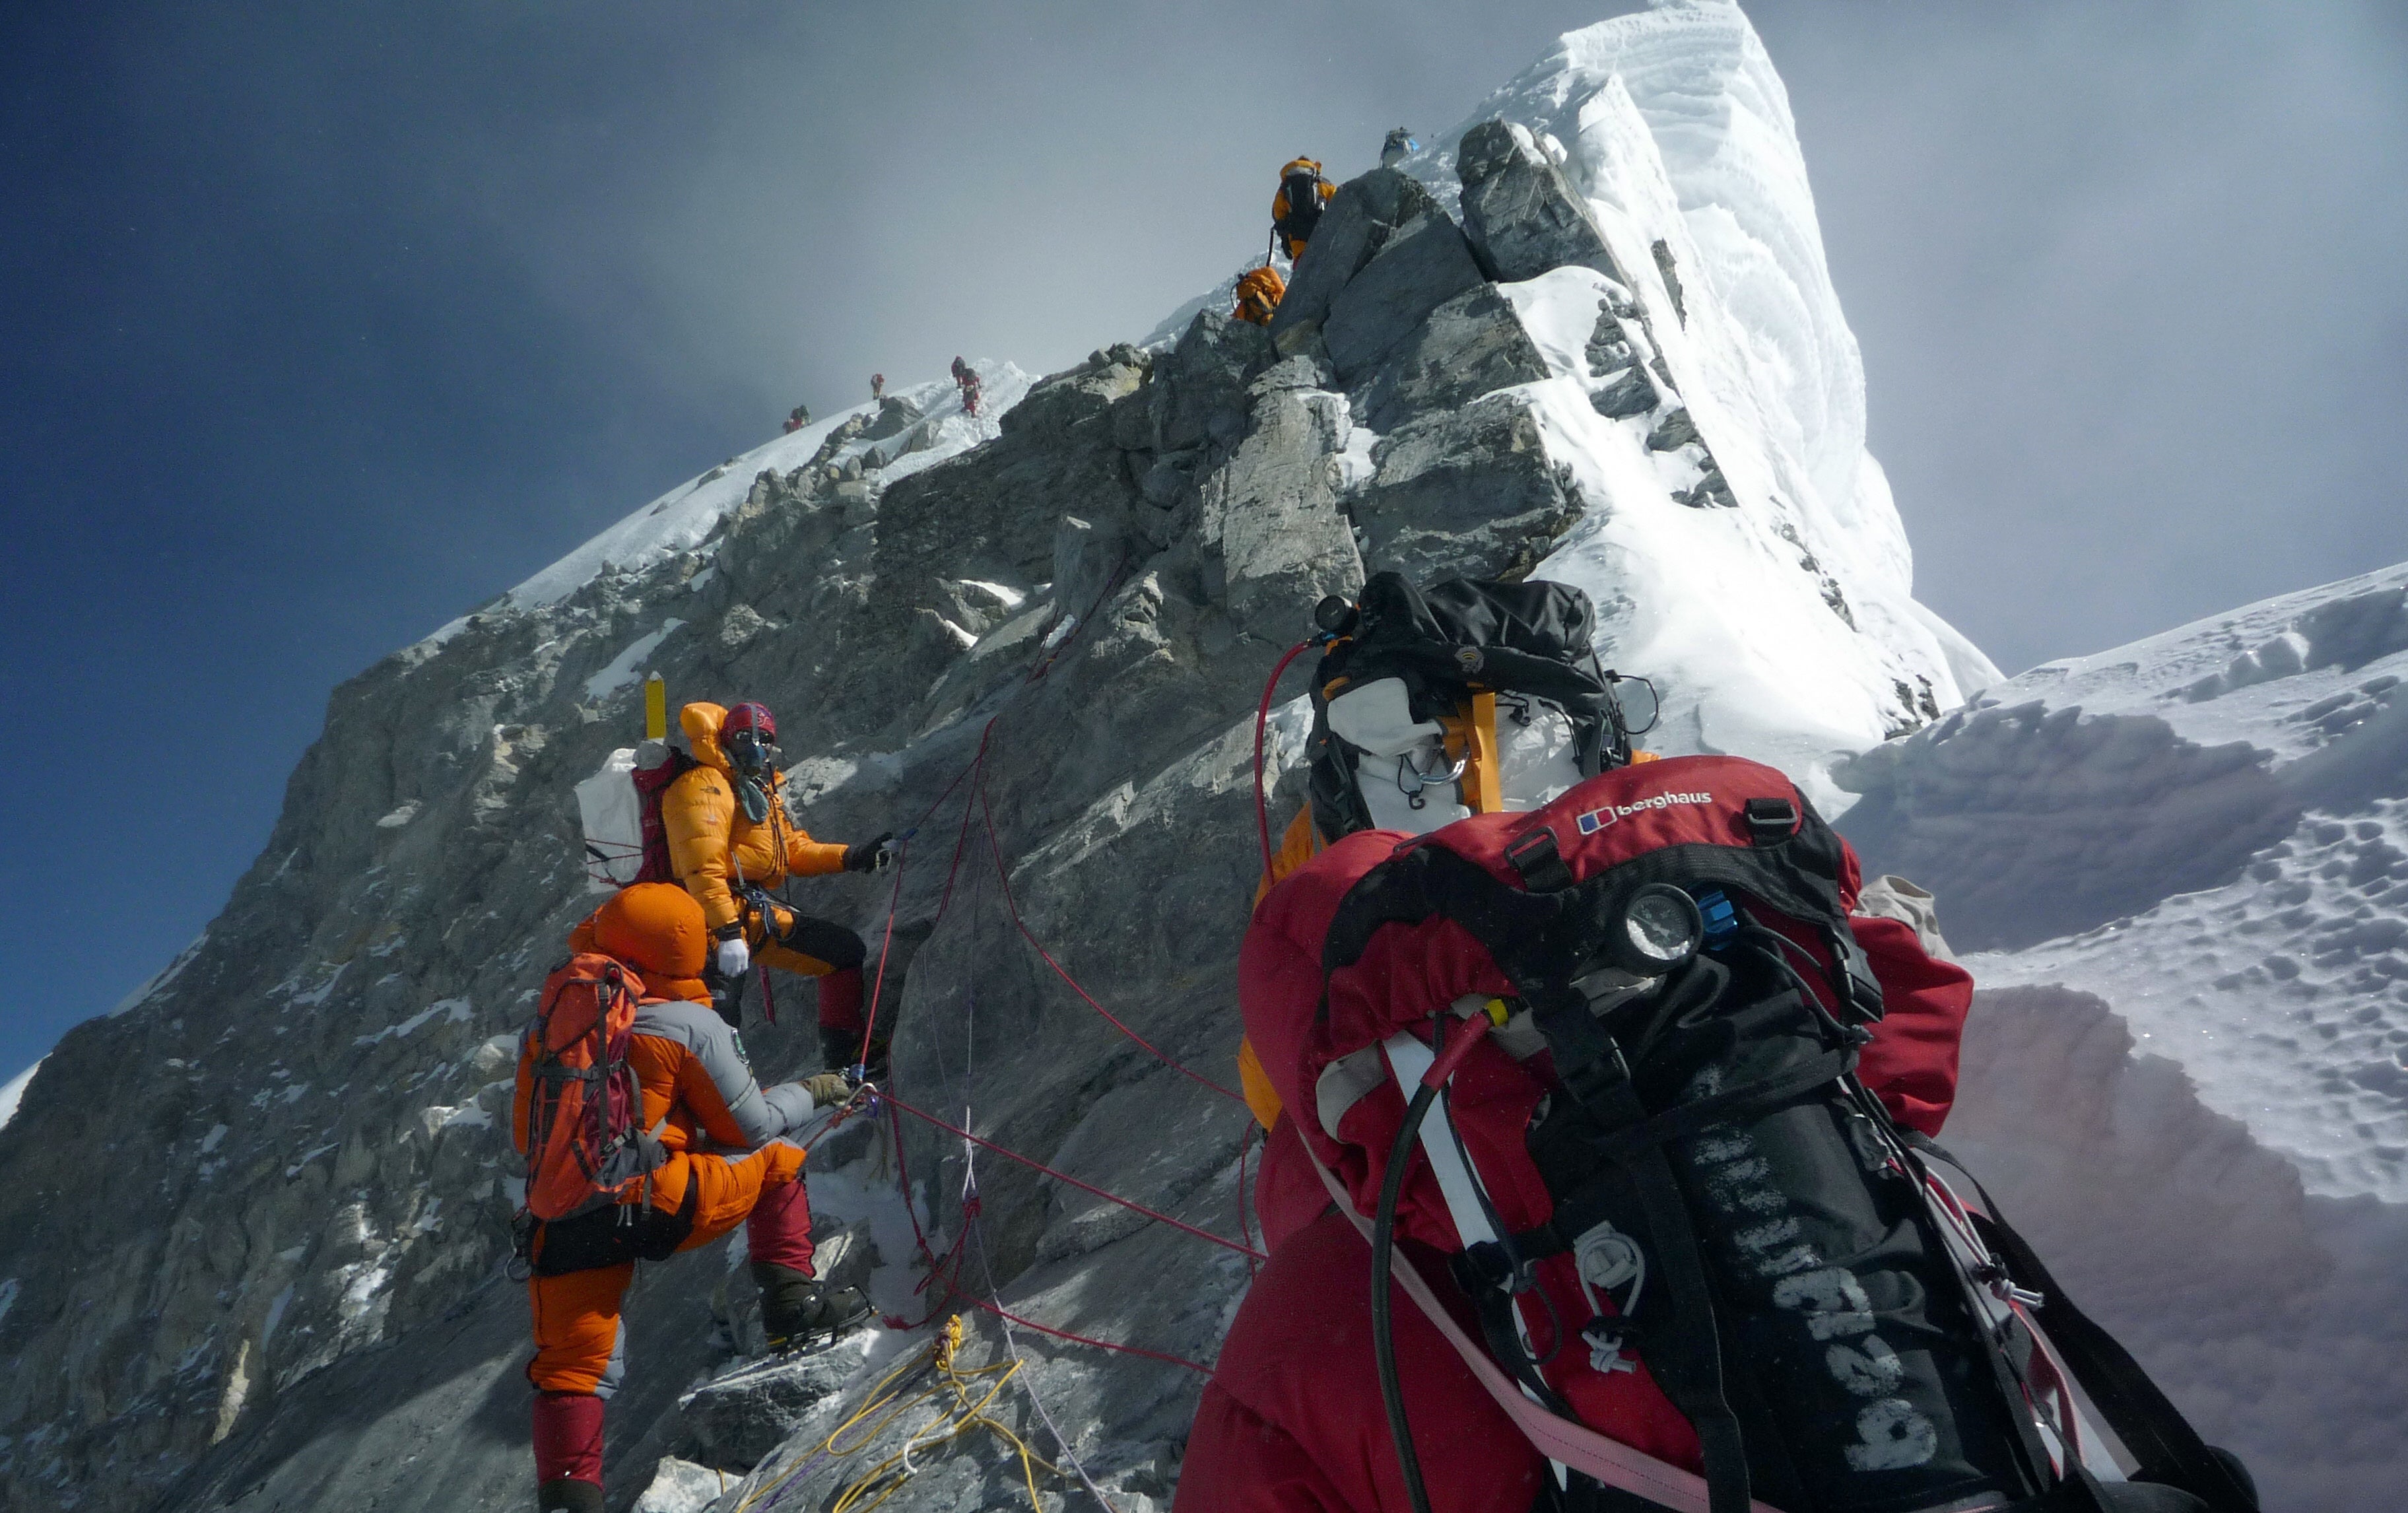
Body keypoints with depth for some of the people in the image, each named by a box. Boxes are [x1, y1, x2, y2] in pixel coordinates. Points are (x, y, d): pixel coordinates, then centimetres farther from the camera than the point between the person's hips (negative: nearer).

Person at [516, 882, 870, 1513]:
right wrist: (810, 1093, 21)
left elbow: (526, 1134, 20)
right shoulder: (691, 1024, -3)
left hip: (561, 1219, 4)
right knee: (777, 1156, 18)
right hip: (658, 1205, -4)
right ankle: (791, 1296, 13)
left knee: (573, 1364, 16)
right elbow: (750, 1128, 3)